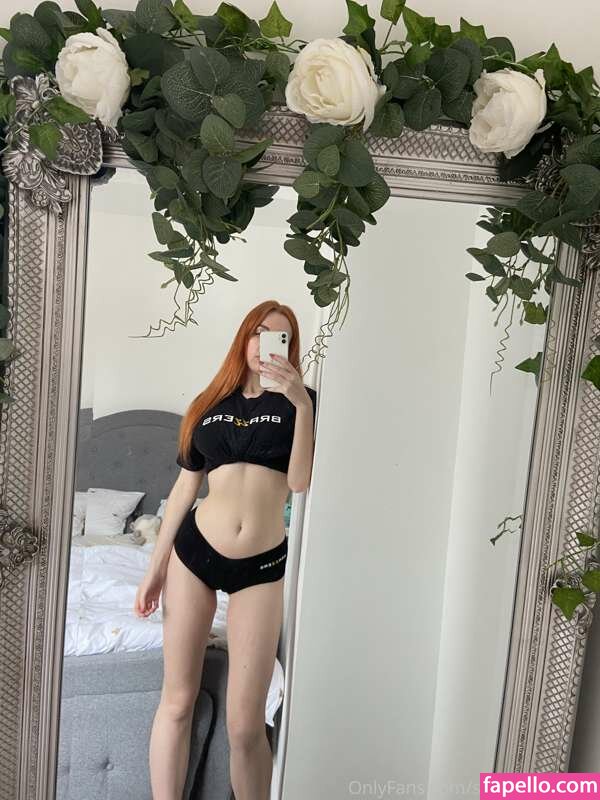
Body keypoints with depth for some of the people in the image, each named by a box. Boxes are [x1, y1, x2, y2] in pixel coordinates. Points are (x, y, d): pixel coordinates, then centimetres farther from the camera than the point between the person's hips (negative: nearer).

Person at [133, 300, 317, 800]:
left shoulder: (300, 401, 2)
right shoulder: (211, 402, 9)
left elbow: (301, 482, -10)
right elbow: (186, 484, 10)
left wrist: (301, 403, -18)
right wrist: (157, 565, 10)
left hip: (262, 566, -2)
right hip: (194, 551, 2)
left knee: (246, 724, 2)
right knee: (177, 701, 10)